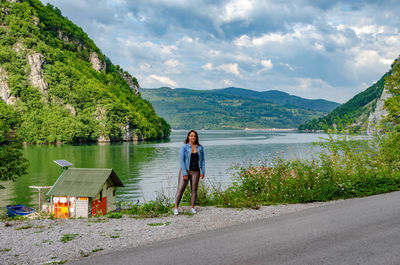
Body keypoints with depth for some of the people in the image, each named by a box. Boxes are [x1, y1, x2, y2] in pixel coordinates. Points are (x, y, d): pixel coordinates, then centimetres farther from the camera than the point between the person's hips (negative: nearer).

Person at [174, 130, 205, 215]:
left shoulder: (200, 147, 4)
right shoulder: (184, 147, -5)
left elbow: (202, 160, 6)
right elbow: (181, 160, -9)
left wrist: (202, 172, -2)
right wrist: (184, 173, -14)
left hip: (195, 172, 3)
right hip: (185, 170, -3)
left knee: (194, 189, 5)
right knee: (180, 189, -6)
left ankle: (192, 208, 14)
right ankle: (176, 208, -1)